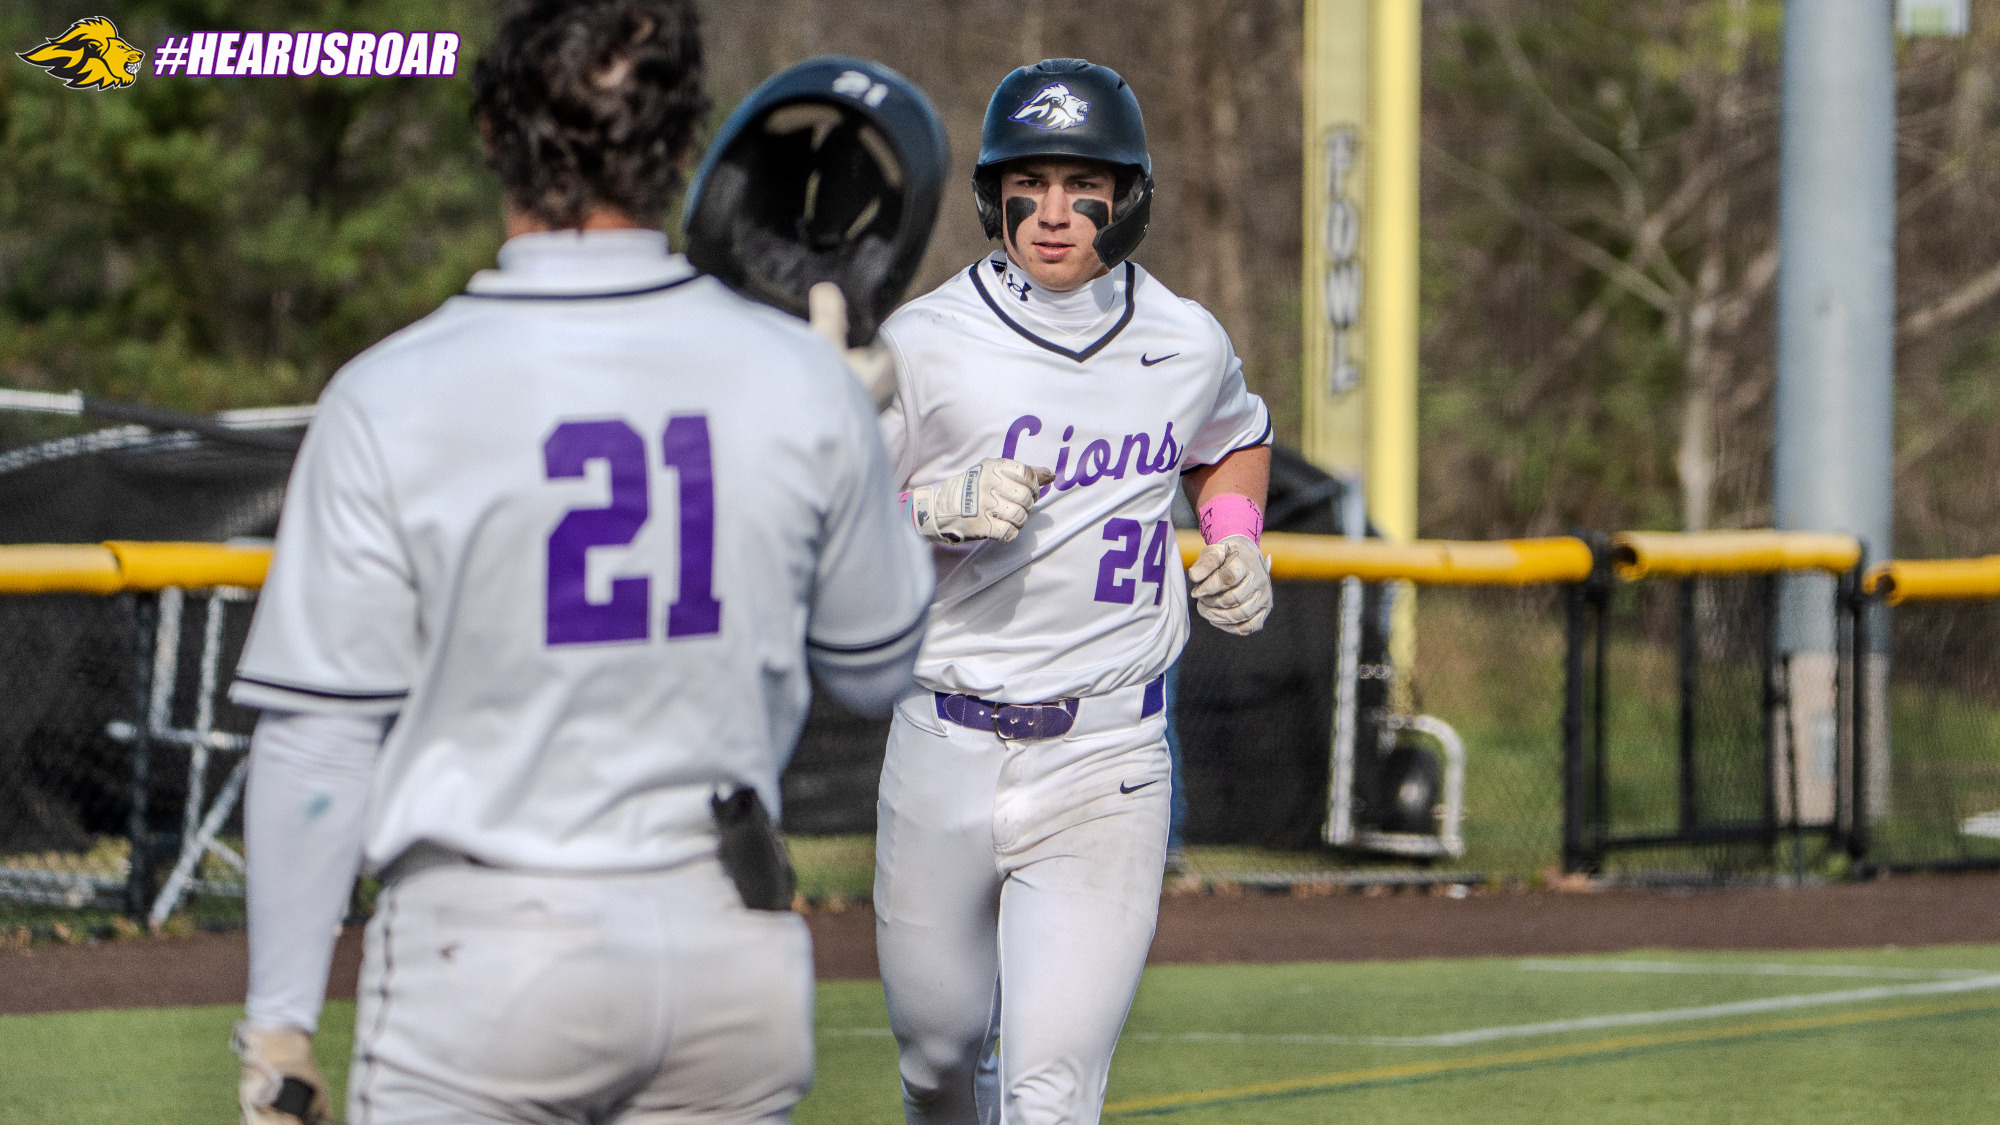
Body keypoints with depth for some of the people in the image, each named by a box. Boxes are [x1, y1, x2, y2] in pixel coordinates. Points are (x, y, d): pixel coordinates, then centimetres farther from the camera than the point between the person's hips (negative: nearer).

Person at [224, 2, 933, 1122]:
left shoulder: (393, 398, -11)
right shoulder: (801, 380, -2)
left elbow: (320, 737, -9)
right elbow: (877, 667, 13)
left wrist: (280, 1024, -3)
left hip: (484, 955, -3)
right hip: (734, 947, 4)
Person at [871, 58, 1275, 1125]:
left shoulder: (1187, 345, 5)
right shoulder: (923, 343, -6)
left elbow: (1234, 441, 28)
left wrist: (1235, 541, 9)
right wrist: (946, 508, -23)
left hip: (1106, 766, 0)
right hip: (945, 751, 0)